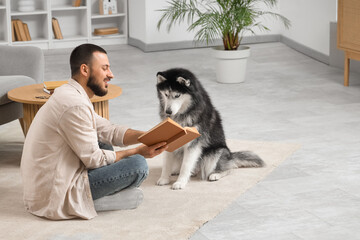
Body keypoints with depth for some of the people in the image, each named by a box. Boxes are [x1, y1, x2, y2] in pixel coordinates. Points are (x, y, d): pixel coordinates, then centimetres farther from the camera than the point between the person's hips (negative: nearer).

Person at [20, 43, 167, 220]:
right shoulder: (75, 105, -21)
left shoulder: (67, 93, 11)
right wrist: (138, 151, -6)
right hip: (56, 197, -10)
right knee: (138, 165, -15)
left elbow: (109, 131, 12)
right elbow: (94, 159, -17)